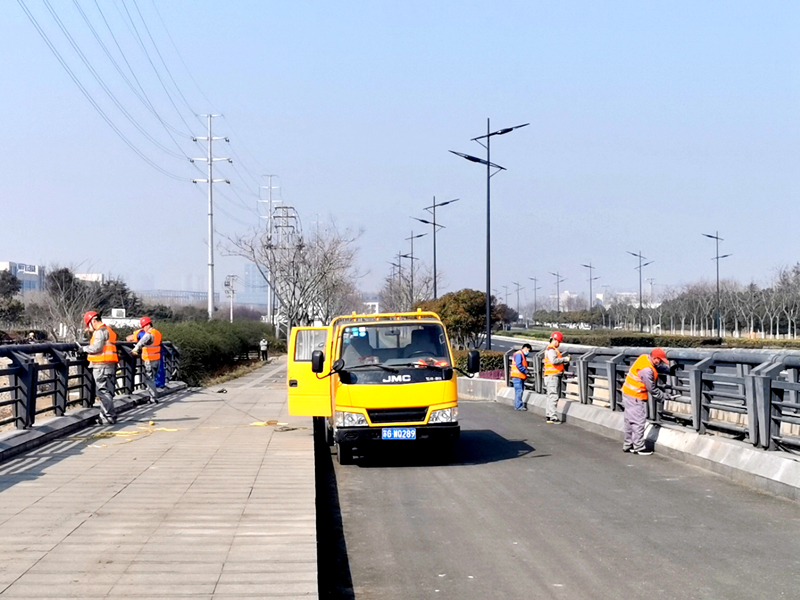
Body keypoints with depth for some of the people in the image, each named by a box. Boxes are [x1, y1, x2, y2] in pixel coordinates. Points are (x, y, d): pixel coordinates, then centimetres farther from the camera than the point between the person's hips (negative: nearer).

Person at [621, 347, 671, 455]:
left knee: (630, 421, 16)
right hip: (635, 397, -10)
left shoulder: (645, 357, -1)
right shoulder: (647, 370, -27)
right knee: (638, 422, -1)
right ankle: (638, 447, 6)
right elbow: (652, 390, -18)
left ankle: (627, 445, 25)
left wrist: (669, 369, 9)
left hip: (628, 393, 10)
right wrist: (664, 396, -7)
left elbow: (659, 366, 20)